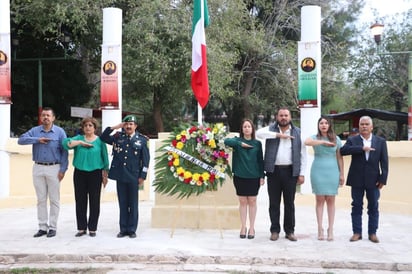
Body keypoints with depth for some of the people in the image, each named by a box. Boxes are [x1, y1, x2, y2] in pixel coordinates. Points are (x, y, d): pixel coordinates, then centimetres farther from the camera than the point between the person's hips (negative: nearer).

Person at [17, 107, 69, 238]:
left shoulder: (60, 131, -1)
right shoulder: (35, 131, 6)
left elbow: (64, 151, -3)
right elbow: (21, 140, -7)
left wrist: (63, 169, -10)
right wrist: (37, 140, -17)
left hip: (54, 168, -3)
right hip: (38, 168, 3)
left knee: (54, 200, 2)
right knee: (41, 199, 8)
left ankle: (52, 227, 10)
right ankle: (42, 227, 15)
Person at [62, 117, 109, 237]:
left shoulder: (100, 141, 5)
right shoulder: (78, 138, 9)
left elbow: (105, 158, 5)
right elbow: (66, 143, -8)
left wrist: (105, 175, 1)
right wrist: (80, 142, -15)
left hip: (95, 173, -2)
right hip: (80, 173, 2)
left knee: (94, 202, 1)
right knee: (80, 201, 4)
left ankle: (92, 228, 10)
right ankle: (81, 228, 13)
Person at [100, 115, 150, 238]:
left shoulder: (141, 139, 1)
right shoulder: (118, 137, 7)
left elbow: (146, 159, 0)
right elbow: (103, 138, 9)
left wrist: (142, 176, -5)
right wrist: (114, 127, -1)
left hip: (133, 177, -2)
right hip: (120, 176, 2)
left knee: (133, 204, 5)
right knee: (123, 204, 8)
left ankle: (132, 229, 12)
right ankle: (123, 229, 15)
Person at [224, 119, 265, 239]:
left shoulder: (257, 143, 3)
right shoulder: (237, 141, 0)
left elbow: (260, 160, 4)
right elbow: (226, 141, -20)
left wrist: (262, 176, 0)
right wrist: (240, 144, -25)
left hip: (254, 176, 0)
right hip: (240, 176, 0)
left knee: (252, 201, 5)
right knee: (242, 201, 7)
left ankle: (251, 228, 15)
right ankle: (243, 227, 18)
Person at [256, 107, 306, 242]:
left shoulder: (297, 132, 8)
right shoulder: (271, 129, 7)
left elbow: (303, 154, 6)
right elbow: (259, 133, -14)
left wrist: (302, 174, -1)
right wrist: (278, 135, -15)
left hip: (290, 171, 0)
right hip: (274, 171, 0)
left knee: (289, 203, 5)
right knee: (274, 203, 5)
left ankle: (289, 231, 15)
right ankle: (275, 230, 14)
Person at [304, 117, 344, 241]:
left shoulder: (336, 139, 7)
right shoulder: (315, 137, 2)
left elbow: (339, 157, 8)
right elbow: (307, 142, -23)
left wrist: (342, 174, 5)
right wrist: (323, 142, -26)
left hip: (332, 171, 1)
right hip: (318, 171, -1)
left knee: (331, 200, 4)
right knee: (320, 200, 3)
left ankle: (330, 230, 8)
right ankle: (320, 229, 7)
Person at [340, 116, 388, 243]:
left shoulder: (381, 141, 6)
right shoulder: (352, 140, 3)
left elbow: (384, 162, 2)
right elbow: (343, 151, -16)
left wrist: (383, 179, -6)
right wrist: (361, 148, -22)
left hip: (373, 180, 0)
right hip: (357, 180, 0)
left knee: (373, 207, 5)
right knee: (357, 206, 5)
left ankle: (372, 233, 15)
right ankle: (357, 232, 13)